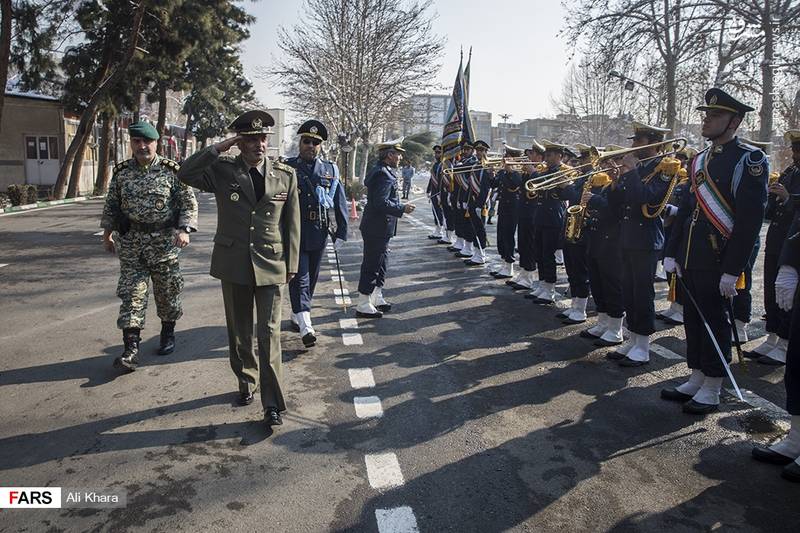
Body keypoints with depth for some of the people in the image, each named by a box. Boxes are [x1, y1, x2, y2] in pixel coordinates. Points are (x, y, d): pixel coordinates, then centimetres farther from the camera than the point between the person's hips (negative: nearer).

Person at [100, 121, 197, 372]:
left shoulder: (171, 170, -4)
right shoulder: (121, 172, 5)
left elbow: (189, 202, -5)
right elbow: (111, 204, 14)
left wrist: (184, 230, -17)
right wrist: (108, 232, 13)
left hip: (164, 242, -2)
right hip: (131, 243, 2)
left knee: (167, 292, 10)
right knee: (131, 295, -3)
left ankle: (168, 333, 31)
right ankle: (131, 349, -3)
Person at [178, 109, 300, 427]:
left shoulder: (286, 175, 0)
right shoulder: (222, 170, 0)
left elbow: (292, 223, 4)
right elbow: (186, 174, -13)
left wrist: (292, 263, 3)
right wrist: (218, 149, -16)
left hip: (271, 265, -1)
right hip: (233, 264, 2)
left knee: (269, 334, -5)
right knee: (239, 332, 15)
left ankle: (272, 404, 2)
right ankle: (246, 383, 35)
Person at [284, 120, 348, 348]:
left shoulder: (331, 170, 8)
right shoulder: (287, 167, -1)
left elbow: (340, 203, 9)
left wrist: (340, 233, 4)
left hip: (319, 234, 4)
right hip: (294, 233, -4)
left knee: (312, 278, 14)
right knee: (299, 278, -6)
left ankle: (296, 315, 31)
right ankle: (305, 326, -10)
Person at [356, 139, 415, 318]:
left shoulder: (381, 171, 14)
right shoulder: (384, 175, -20)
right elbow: (381, 203, -27)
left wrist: (400, 206, 18)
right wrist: (402, 208, -18)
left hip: (376, 227, 11)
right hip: (377, 228, -11)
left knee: (379, 263, 20)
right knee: (372, 264, -3)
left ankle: (376, 298, 32)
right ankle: (364, 305, 6)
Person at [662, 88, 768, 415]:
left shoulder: (750, 160, -10)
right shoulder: (700, 160, 13)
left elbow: (750, 219, -16)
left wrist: (732, 271, -19)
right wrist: (672, 253, 10)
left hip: (718, 261, -7)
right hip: (691, 259, 7)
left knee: (716, 322, 3)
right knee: (693, 319, 13)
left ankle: (711, 391, 16)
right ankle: (696, 381, 27)